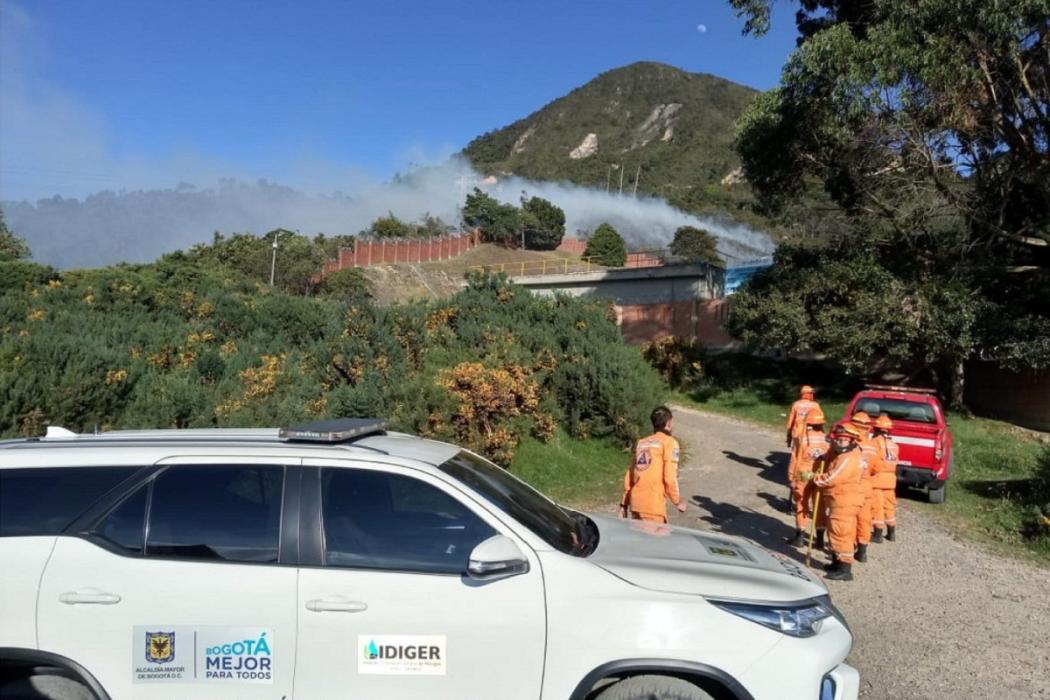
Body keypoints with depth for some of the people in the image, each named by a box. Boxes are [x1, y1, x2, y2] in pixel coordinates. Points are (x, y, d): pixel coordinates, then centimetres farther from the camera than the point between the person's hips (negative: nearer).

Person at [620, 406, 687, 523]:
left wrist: (624, 503, 20)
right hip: (653, 504, -6)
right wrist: (678, 501, 4)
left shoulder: (641, 442, 16)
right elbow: (670, 477, -9)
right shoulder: (669, 442, -2)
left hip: (635, 501, 7)